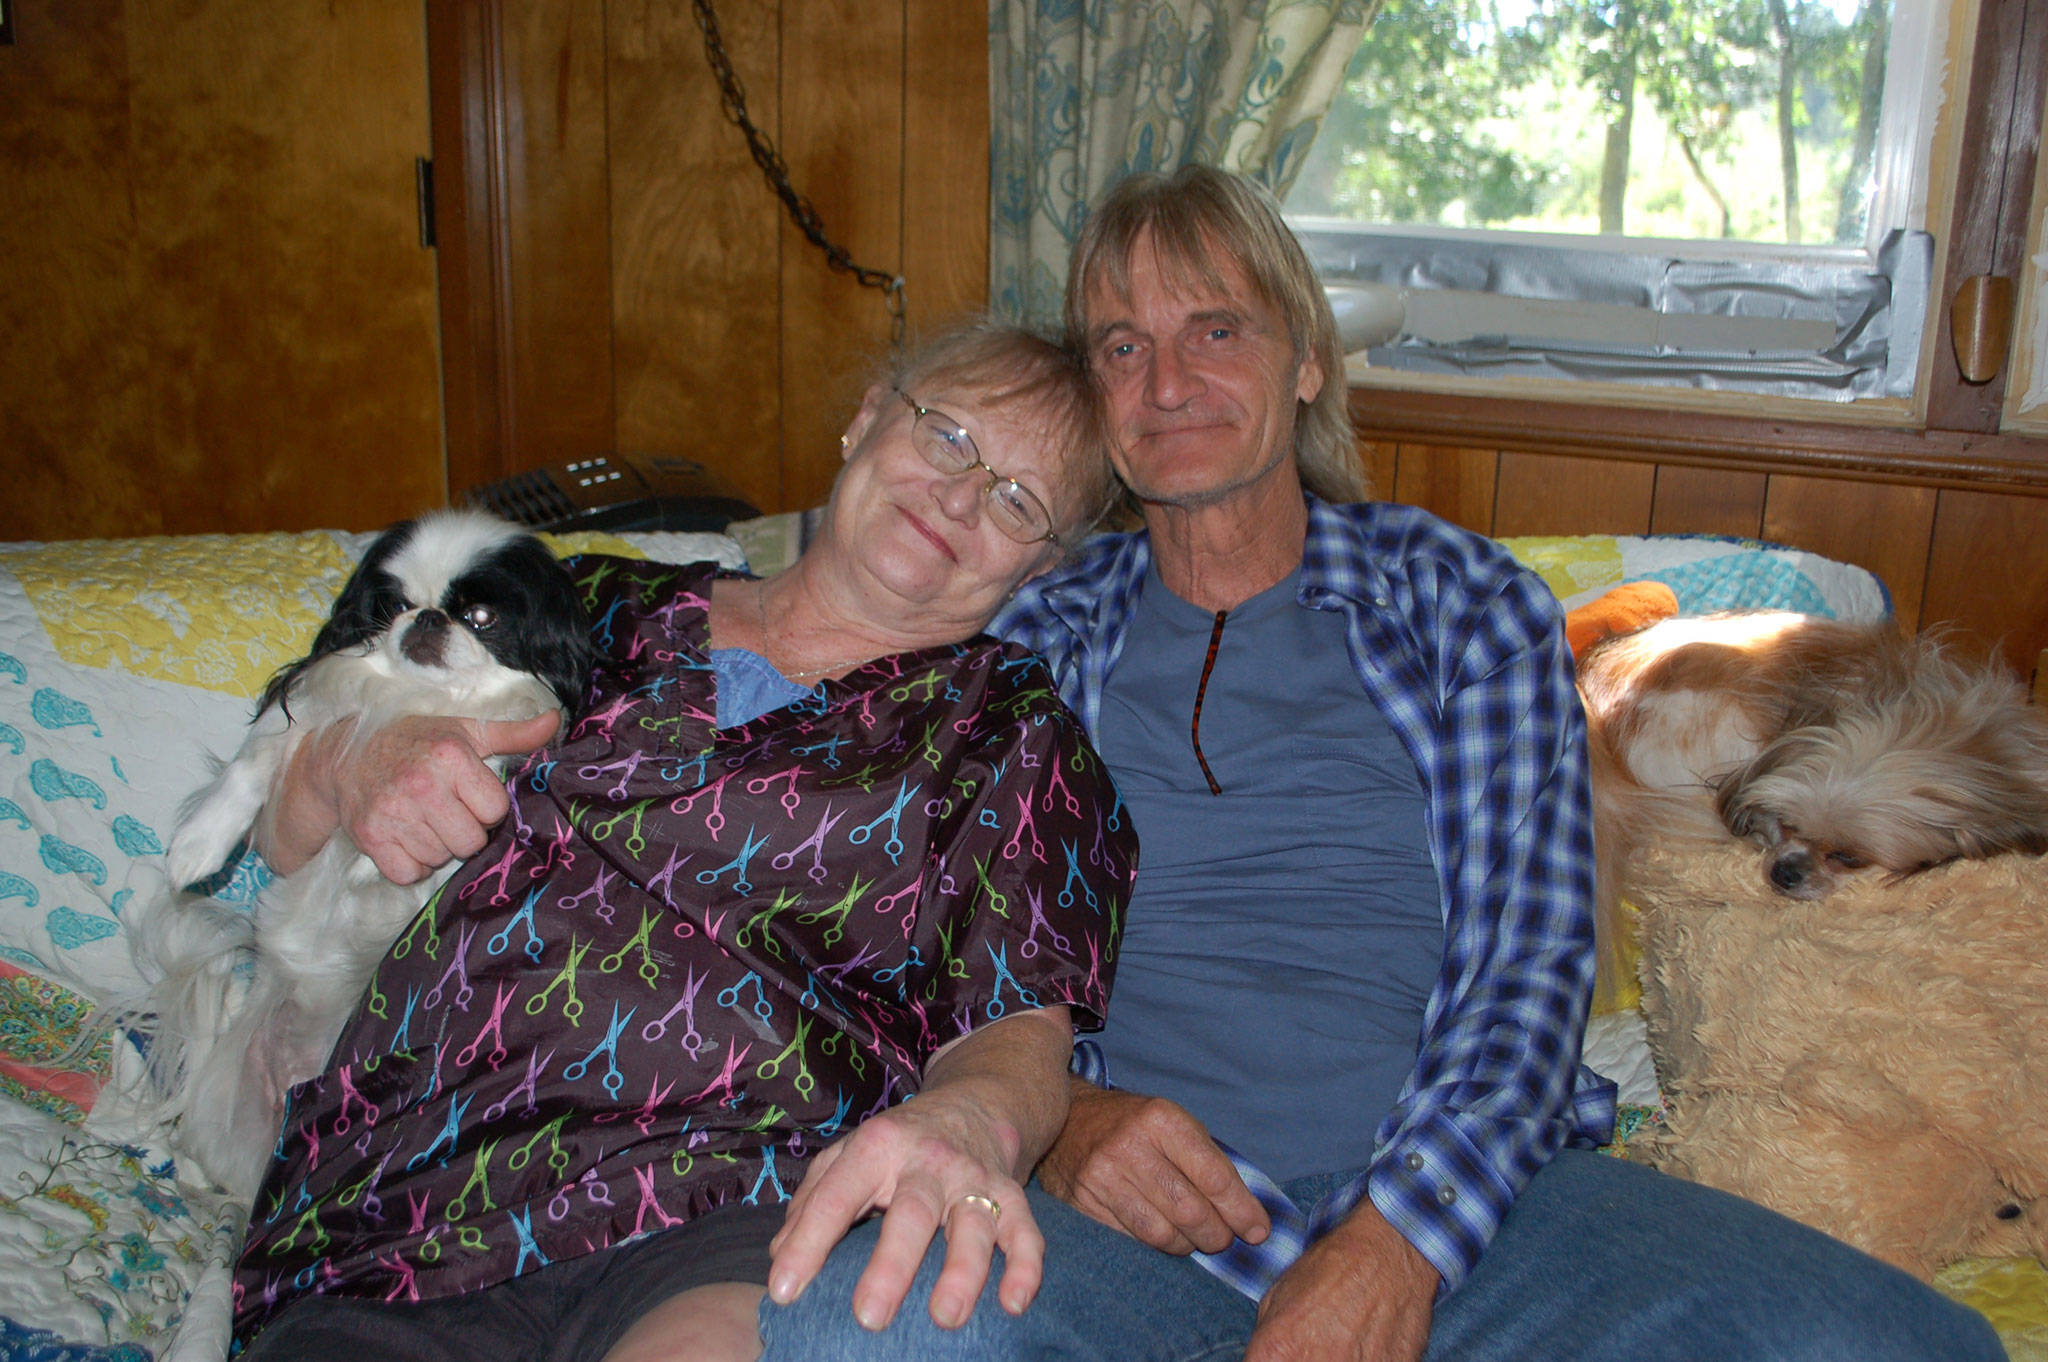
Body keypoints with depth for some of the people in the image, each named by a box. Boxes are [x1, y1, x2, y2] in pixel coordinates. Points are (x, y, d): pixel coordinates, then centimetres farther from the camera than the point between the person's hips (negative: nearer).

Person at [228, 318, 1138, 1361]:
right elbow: (283, 834, 25)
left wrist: (970, 1120, -22)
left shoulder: (1011, 724, 16)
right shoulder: (604, 607, 22)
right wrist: (348, 768, 1)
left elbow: (1021, 1031, 2)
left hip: (741, 1208, -2)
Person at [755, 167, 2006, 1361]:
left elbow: (1528, 958, 1)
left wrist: (1400, 1236, -16)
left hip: (1461, 1196, 1)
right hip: (1129, 1207, 0)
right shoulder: (1033, 638, 13)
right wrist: (1049, 1116, -11)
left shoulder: (1472, 606, 11)